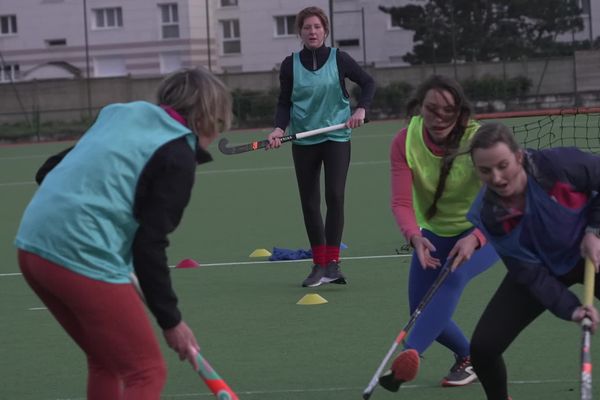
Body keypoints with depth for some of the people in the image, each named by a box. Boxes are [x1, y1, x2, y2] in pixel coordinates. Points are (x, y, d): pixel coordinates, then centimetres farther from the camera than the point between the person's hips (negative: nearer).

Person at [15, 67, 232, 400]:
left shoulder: (122, 115, 18)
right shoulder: (178, 156, -5)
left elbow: (48, 170, 20)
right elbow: (150, 245, -9)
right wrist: (171, 320, -2)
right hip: (84, 258, -9)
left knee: (106, 361, 24)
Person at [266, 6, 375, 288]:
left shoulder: (338, 59, -2)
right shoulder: (290, 64, 1)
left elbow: (367, 82, 7)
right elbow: (284, 103, 4)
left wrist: (361, 109, -10)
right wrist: (279, 128, -14)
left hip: (337, 137, -2)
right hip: (303, 140, 2)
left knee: (335, 196, -13)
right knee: (309, 203, 4)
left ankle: (332, 262, -10)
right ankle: (319, 264, 12)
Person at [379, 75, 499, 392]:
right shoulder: (405, 143, -17)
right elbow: (401, 202, -23)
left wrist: (474, 239, -50)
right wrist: (414, 237, -45)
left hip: (480, 234, -4)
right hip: (434, 233, 4)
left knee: (454, 276, -35)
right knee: (422, 313, 1)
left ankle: (410, 354, -49)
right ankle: (469, 357, 31)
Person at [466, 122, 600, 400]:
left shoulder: (559, 164, -32)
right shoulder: (487, 216, -26)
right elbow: (532, 274, -22)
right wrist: (570, 309, -34)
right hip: (542, 267, 1)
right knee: (482, 347, -7)